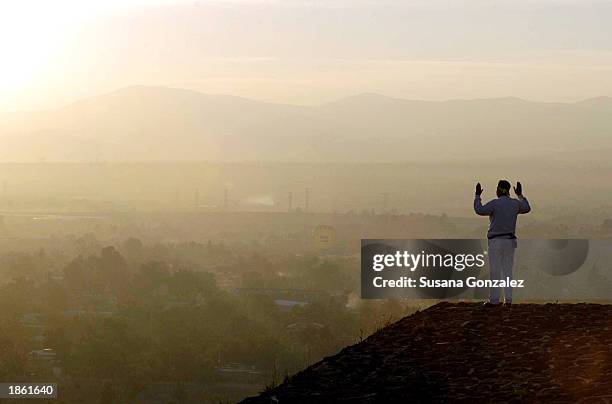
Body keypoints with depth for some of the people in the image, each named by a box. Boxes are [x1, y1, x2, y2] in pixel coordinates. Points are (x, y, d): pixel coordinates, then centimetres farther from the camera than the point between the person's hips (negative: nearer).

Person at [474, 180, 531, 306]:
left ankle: (494, 299, -4)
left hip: (496, 241, -5)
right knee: (507, 270, 9)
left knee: (495, 271, -3)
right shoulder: (515, 203, 5)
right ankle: (508, 299, 6)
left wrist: (477, 196, -10)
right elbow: (527, 208, 24)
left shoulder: (495, 203, -12)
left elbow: (479, 210, -21)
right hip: (510, 240, 5)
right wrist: (520, 195, 33)